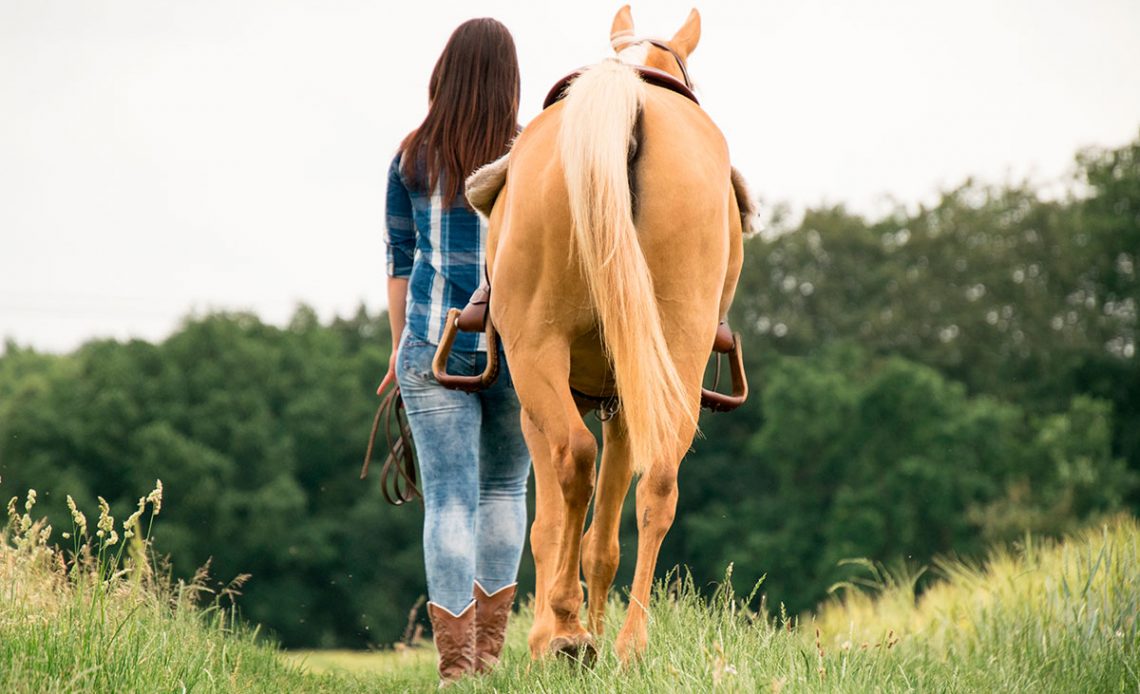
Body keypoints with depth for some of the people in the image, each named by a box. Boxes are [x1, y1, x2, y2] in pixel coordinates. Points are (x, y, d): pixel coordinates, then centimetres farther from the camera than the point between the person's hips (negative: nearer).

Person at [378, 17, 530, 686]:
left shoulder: (413, 158, 3)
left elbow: (401, 260, 9)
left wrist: (399, 350, 18)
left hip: (434, 344, 0)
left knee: (449, 498, -1)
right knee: (505, 488, 17)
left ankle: (455, 663, -8)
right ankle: (490, 647, 22)